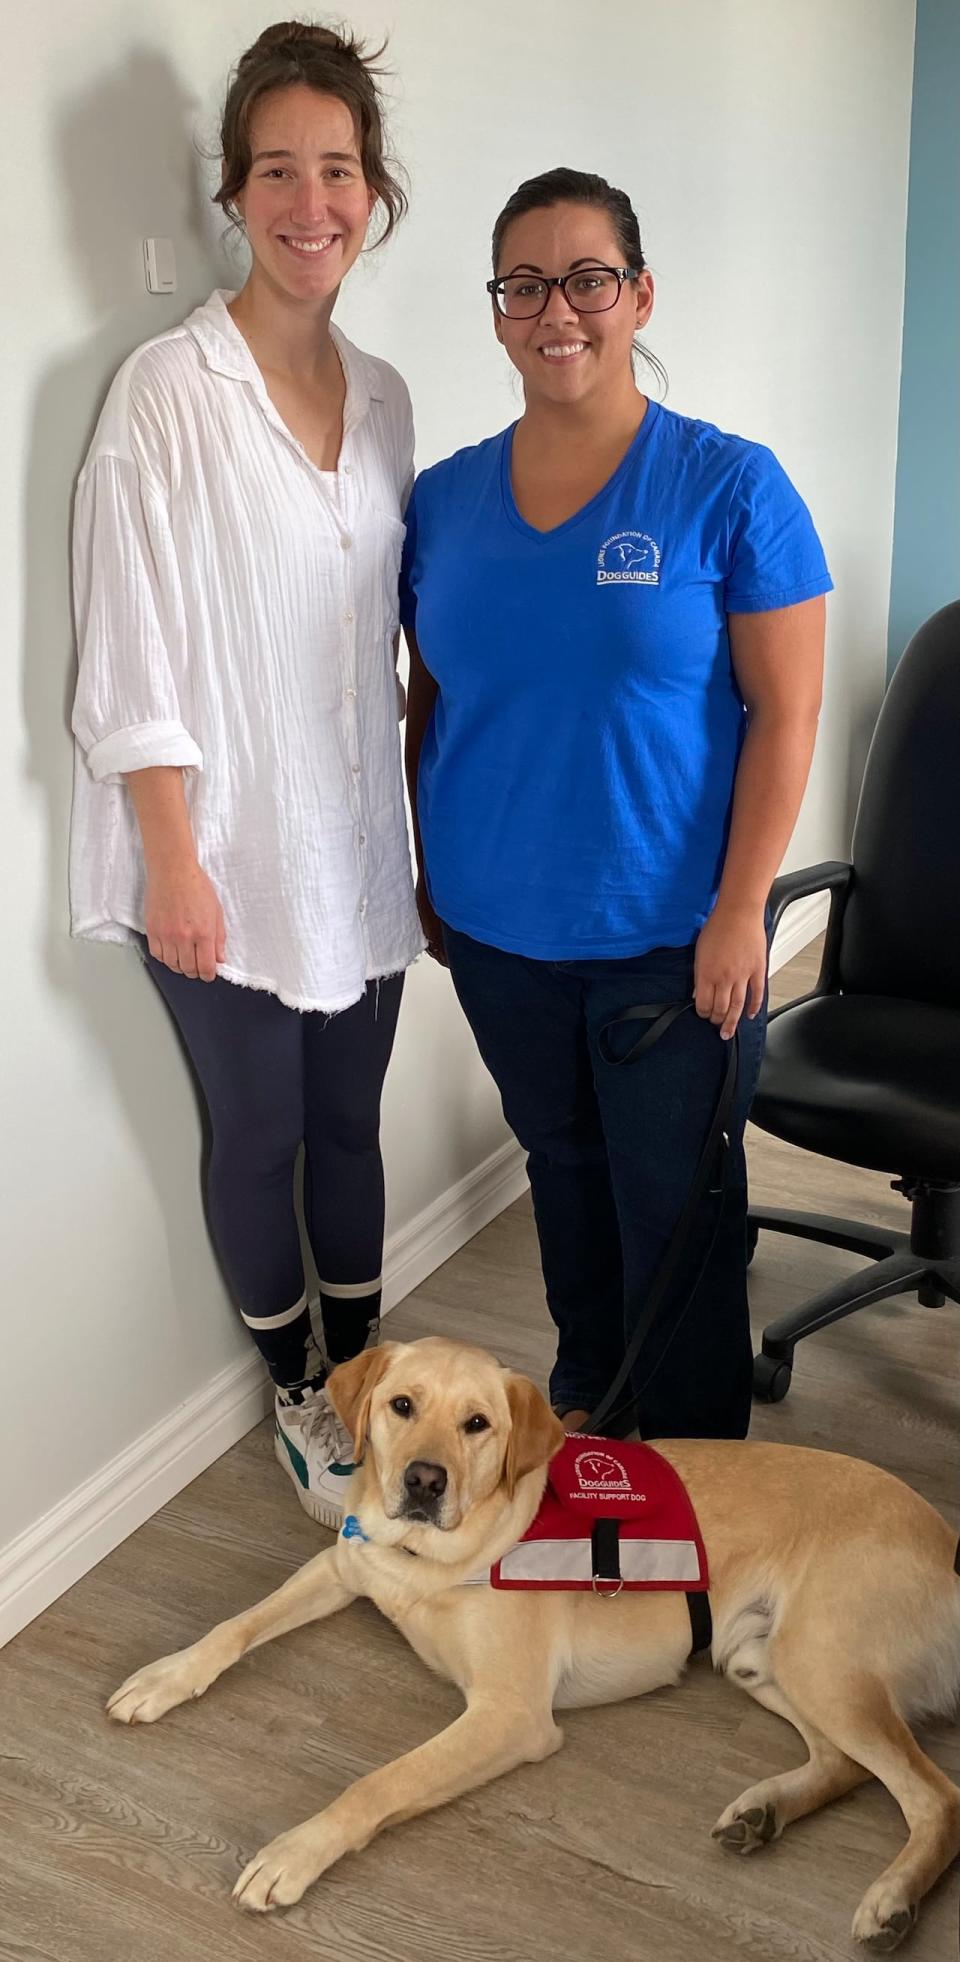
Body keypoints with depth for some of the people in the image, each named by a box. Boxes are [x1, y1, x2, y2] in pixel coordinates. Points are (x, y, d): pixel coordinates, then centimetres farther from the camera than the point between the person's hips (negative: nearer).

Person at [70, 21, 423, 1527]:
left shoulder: (382, 395, 7)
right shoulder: (171, 392, -12)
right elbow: (134, 654, -13)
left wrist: (427, 822, 13)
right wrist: (174, 863, -16)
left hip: (356, 846, 5)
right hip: (229, 859, -5)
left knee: (350, 1120, 16)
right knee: (258, 1134, 10)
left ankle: (359, 1369, 36)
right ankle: (297, 1392, 32)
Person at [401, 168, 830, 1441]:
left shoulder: (728, 488, -10)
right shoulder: (445, 499, 2)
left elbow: (786, 716, -11)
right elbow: (429, 701, 10)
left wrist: (738, 915, -15)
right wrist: (429, 877, 10)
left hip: (670, 938, -4)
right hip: (496, 930, 4)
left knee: (678, 1206, 8)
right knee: (562, 1166, 21)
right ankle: (586, 1394, 43)